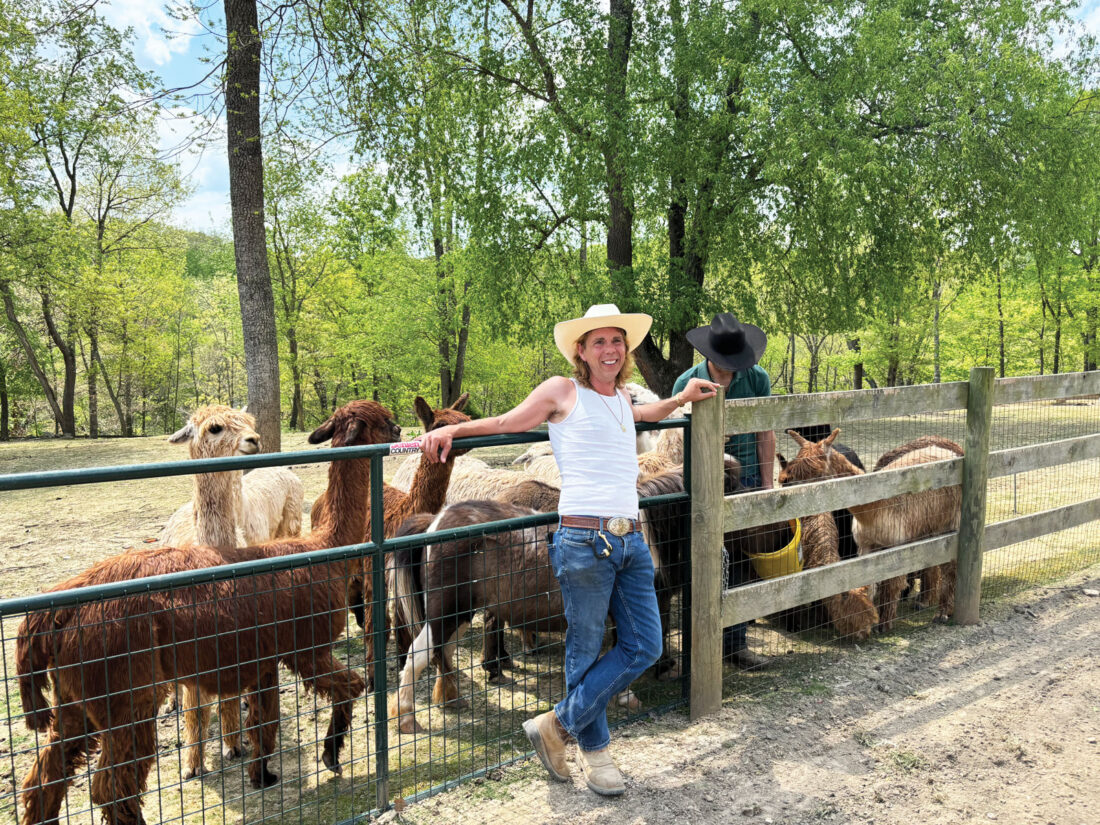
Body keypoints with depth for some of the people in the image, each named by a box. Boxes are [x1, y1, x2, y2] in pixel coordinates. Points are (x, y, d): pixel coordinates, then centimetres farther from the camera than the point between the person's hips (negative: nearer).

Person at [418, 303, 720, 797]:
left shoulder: (621, 397, 20)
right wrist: (450, 429, -2)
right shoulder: (562, 391, 2)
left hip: (631, 541, 7)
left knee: (645, 647, 7)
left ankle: (557, 725, 19)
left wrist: (682, 399, 39)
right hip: (584, 542, -7)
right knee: (586, 651, 3)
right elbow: (507, 423, 8)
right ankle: (594, 751, 24)